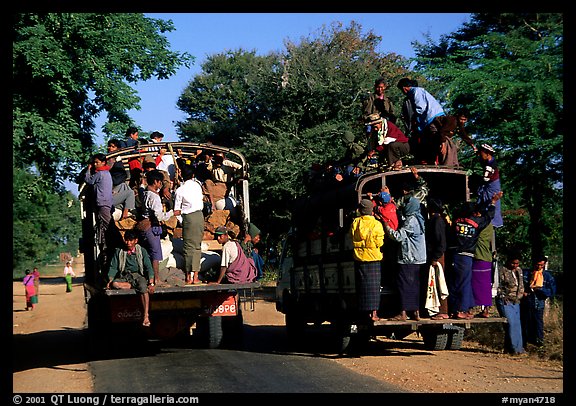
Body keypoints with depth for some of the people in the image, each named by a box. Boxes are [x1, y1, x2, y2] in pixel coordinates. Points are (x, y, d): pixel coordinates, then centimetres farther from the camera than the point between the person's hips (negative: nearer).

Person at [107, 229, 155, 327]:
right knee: (114, 284, -32)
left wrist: (151, 283, -15)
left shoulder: (142, 251, 4)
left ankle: (146, 316, -38)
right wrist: (110, 281, -9)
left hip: (138, 275, -2)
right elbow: (113, 267, 8)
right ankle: (135, 286, -20)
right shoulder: (119, 251, 9)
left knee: (143, 287, -36)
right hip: (125, 276, 2)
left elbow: (148, 267, -2)